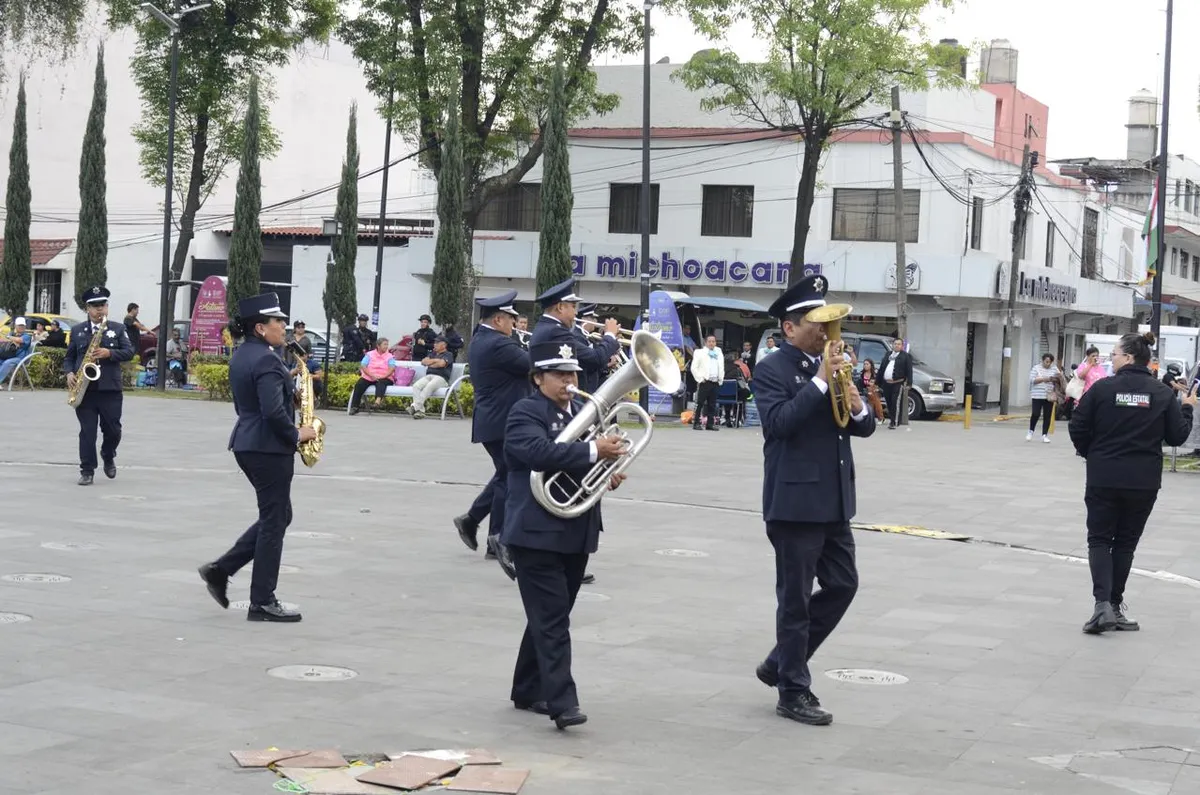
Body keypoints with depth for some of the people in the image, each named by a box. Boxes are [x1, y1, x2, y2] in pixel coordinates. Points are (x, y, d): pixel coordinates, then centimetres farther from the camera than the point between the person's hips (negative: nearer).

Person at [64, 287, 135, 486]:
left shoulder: (118, 328, 8)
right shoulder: (77, 331, 11)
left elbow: (129, 352, 0)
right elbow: (69, 356, 14)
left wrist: (110, 353, -16)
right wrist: (69, 373, -4)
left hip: (110, 389, 0)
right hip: (85, 389, 0)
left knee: (112, 430, 4)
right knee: (87, 431, -1)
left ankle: (108, 457, 33)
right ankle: (87, 471, 3)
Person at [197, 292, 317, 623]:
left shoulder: (241, 355, 12)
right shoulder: (266, 360, -19)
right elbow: (273, 411, -27)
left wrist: (289, 391, 8)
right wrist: (297, 435, -12)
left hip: (247, 444, 10)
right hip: (269, 448, -10)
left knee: (276, 516, 18)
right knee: (274, 521, -1)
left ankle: (220, 569, 13)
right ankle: (263, 603, 5)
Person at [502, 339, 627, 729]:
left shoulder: (583, 412, 14)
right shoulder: (525, 413, -9)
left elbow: (591, 460, 20)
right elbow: (540, 451, -27)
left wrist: (610, 473, -3)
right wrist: (594, 451, -30)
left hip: (576, 533, 8)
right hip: (537, 532, -8)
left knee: (551, 617, 15)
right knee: (552, 619, -10)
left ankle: (528, 691, 27)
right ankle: (561, 703, -13)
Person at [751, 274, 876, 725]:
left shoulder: (831, 368, 13)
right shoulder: (771, 370, -8)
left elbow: (864, 428, 13)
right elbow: (778, 421, -23)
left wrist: (859, 409, -9)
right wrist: (819, 382, -22)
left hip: (833, 500, 8)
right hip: (794, 501, -7)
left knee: (843, 585, 11)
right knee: (795, 599, 1)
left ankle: (781, 664, 25)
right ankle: (793, 693, 11)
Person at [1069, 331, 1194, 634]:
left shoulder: (1102, 388, -8)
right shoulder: (1163, 394, -2)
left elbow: (1077, 428, -6)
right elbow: (1177, 436, 0)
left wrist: (1091, 453, 13)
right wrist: (1187, 408, 18)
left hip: (1103, 479, -2)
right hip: (1144, 482, 2)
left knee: (1099, 539, 8)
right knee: (1125, 542, 15)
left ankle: (1103, 603, -10)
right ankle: (1115, 605, 18)